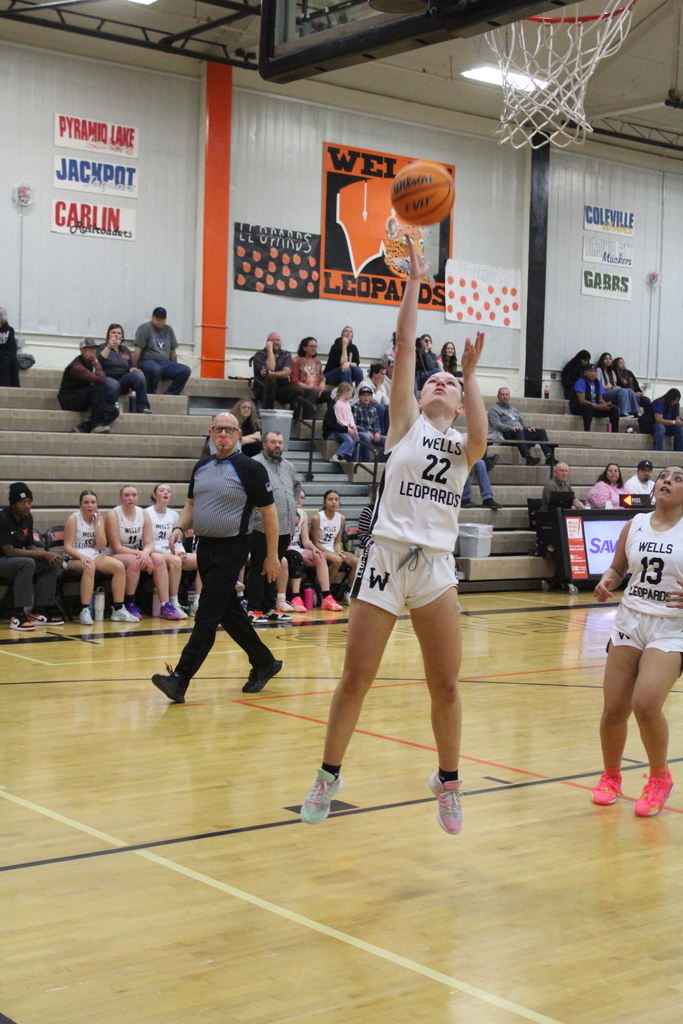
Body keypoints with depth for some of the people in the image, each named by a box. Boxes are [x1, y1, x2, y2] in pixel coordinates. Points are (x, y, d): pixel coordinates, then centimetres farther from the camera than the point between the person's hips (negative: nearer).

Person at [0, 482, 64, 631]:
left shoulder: (27, 518, 5)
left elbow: (30, 548, 8)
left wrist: (48, 555, -14)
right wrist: (44, 554, -26)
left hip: (17, 563, 9)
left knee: (51, 564, -6)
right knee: (27, 563, -34)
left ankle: (38, 612, -7)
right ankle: (19, 615, -33)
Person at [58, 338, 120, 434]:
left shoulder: (89, 363, 8)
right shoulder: (76, 366, -20)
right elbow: (101, 380, -30)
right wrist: (96, 362, -18)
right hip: (68, 400, -8)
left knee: (113, 411, -10)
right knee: (100, 387, -30)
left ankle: (83, 427, -15)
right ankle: (97, 424, -26)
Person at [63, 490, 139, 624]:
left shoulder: (99, 519, 9)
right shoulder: (73, 519, -5)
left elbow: (102, 547, -1)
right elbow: (67, 546, -11)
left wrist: (97, 523, -6)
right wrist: (82, 556, -29)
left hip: (94, 556, 5)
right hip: (75, 558, -5)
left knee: (119, 566, -20)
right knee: (89, 566, -39)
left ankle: (118, 610, -14)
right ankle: (85, 611, -39)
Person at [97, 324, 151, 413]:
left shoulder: (126, 350, 22)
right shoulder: (102, 348, 9)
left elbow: (131, 367, 22)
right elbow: (99, 361, -10)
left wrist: (132, 369, -2)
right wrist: (108, 347, -15)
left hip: (123, 381, 4)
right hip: (107, 379, -4)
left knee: (139, 375, -26)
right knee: (114, 385, -41)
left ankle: (142, 407, -28)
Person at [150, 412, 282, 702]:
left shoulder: (250, 468, -8)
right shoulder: (201, 467, 11)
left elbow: (269, 512, -6)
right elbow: (191, 504, 21)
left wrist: (272, 556, -7)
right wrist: (180, 527, 0)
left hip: (231, 548, -7)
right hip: (205, 547, 7)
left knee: (207, 615, -10)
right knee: (229, 612, 14)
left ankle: (180, 680, -14)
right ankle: (264, 663, 30)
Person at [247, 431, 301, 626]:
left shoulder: (289, 467, 18)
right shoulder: (255, 464, -5)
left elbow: (297, 486, 35)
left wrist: (293, 504, 24)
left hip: (285, 527, 7)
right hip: (262, 527, -7)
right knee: (259, 569, -3)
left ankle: (270, 608, 18)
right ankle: (254, 610, 1)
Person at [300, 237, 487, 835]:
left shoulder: (463, 446, 12)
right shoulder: (406, 425, 8)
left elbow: (481, 436, -14)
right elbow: (405, 346, 1)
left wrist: (471, 378, -14)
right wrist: (414, 283, -2)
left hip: (437, 567, 2)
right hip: (386, 557, -2)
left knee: (446, 685, 3)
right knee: (355, 678, 1)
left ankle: (448, 782, 23)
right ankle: (328, 778, 17)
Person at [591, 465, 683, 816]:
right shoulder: (635, 525, 8)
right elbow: (617, 568, 18)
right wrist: (606, 583, -4)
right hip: (630, 621, 4)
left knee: (646, 705, -21)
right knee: (614, 709, -1)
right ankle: (611, 777, 26)